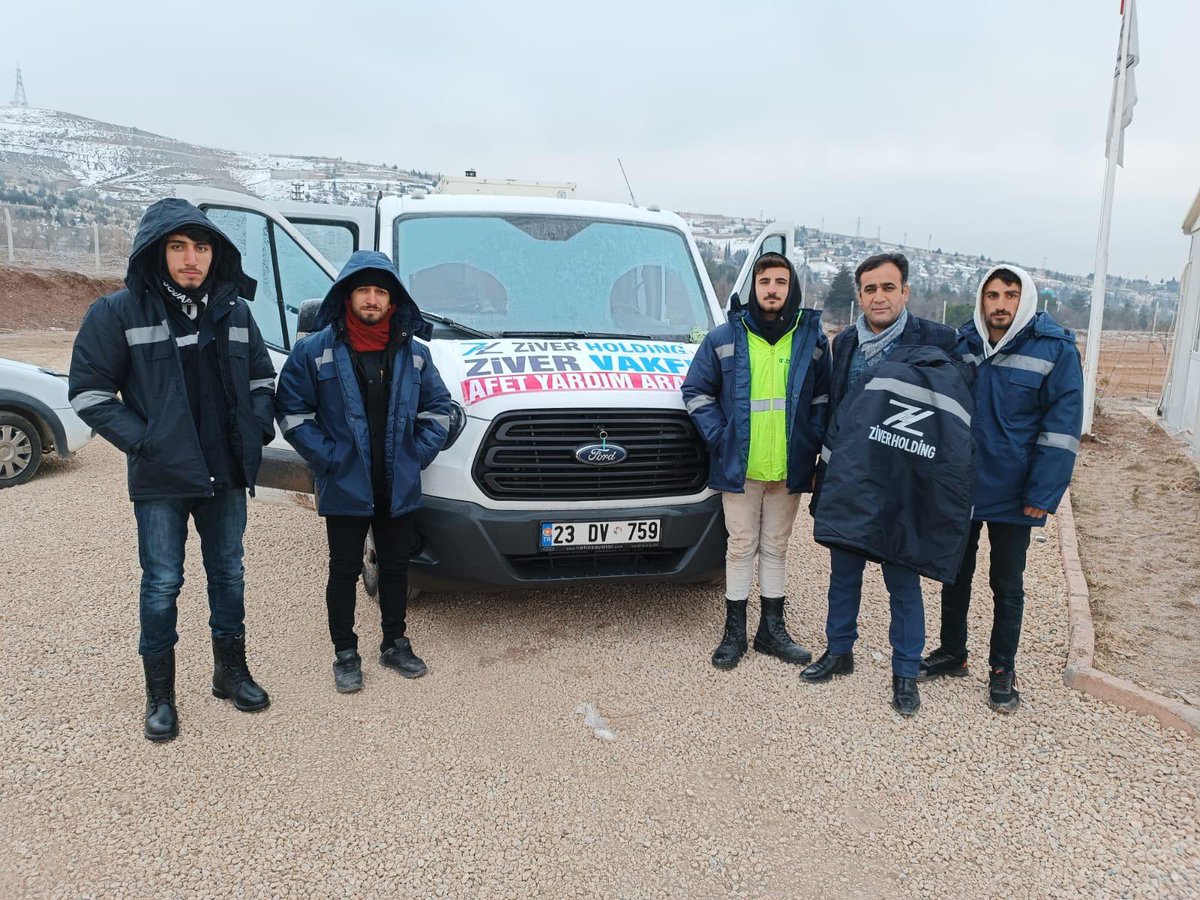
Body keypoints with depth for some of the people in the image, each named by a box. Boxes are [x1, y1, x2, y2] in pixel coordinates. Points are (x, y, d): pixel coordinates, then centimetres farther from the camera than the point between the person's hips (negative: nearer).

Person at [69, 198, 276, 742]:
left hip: (226, 475, 4)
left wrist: (257, 428, -1)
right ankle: (160, 696, 22)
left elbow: (261, 378, 14)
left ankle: (231, 672, 33)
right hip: (160, 479, -3)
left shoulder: (234, 311, 4)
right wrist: (142, 440, -12)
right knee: (162, 584, 5)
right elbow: (88, 392, -6)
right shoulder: (119, 312, -8)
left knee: (228, 574, 15)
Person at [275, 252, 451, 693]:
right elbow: (291, 410, -3)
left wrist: (419, 453, -1)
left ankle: (395, 644, 31)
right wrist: (327, 456, -10)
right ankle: (345, 654, 22)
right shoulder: (316, 349, -5)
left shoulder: (413, 351, 4)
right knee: (344, 570, 7)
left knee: (396, 566, 15)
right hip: (345, 487, -3)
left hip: (399, 487, 3)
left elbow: (437, 407, 11)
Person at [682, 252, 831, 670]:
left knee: (775, 547, 12)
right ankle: (734, 631, 16)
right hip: (739, 467, -1)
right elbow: (696, 392, 4)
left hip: (789, 469, 2)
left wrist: (811, 446, 0)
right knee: (741, 547, 5)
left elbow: (823, 398, 11)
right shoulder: (724, 338, 0)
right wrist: (719, 437, -5)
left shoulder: (811, 338, 5)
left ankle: (772, 628, 24)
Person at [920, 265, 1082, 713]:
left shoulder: (1055, 349, -10)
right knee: (955, 574, 16)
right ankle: (952, 652, 34)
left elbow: (1062, 427, -12)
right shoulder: (961, 344, 2)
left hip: (1012, 494, -3)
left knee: (1007, 585, 10)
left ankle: (1003, 670, 27)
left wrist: (1043, 494, -16)